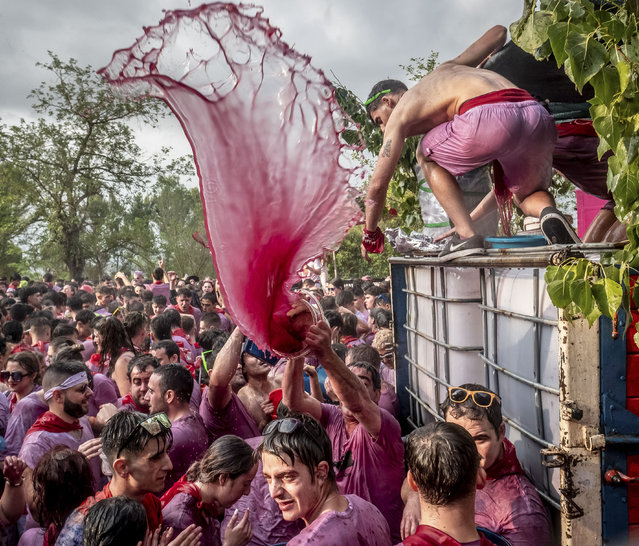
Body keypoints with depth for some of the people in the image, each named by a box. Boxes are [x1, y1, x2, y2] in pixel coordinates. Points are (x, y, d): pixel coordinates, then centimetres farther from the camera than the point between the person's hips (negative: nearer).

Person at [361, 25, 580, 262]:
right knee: (528, 195, 31)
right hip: (538, 118, 6)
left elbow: (378, 183, 18)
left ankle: (466, 234, 7)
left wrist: (371, 233, 33)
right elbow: (498, 32, 48)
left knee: (427, 156, 24)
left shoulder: (400, 113, 20)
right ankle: (548, 213, -6)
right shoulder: (446, 68, 37)